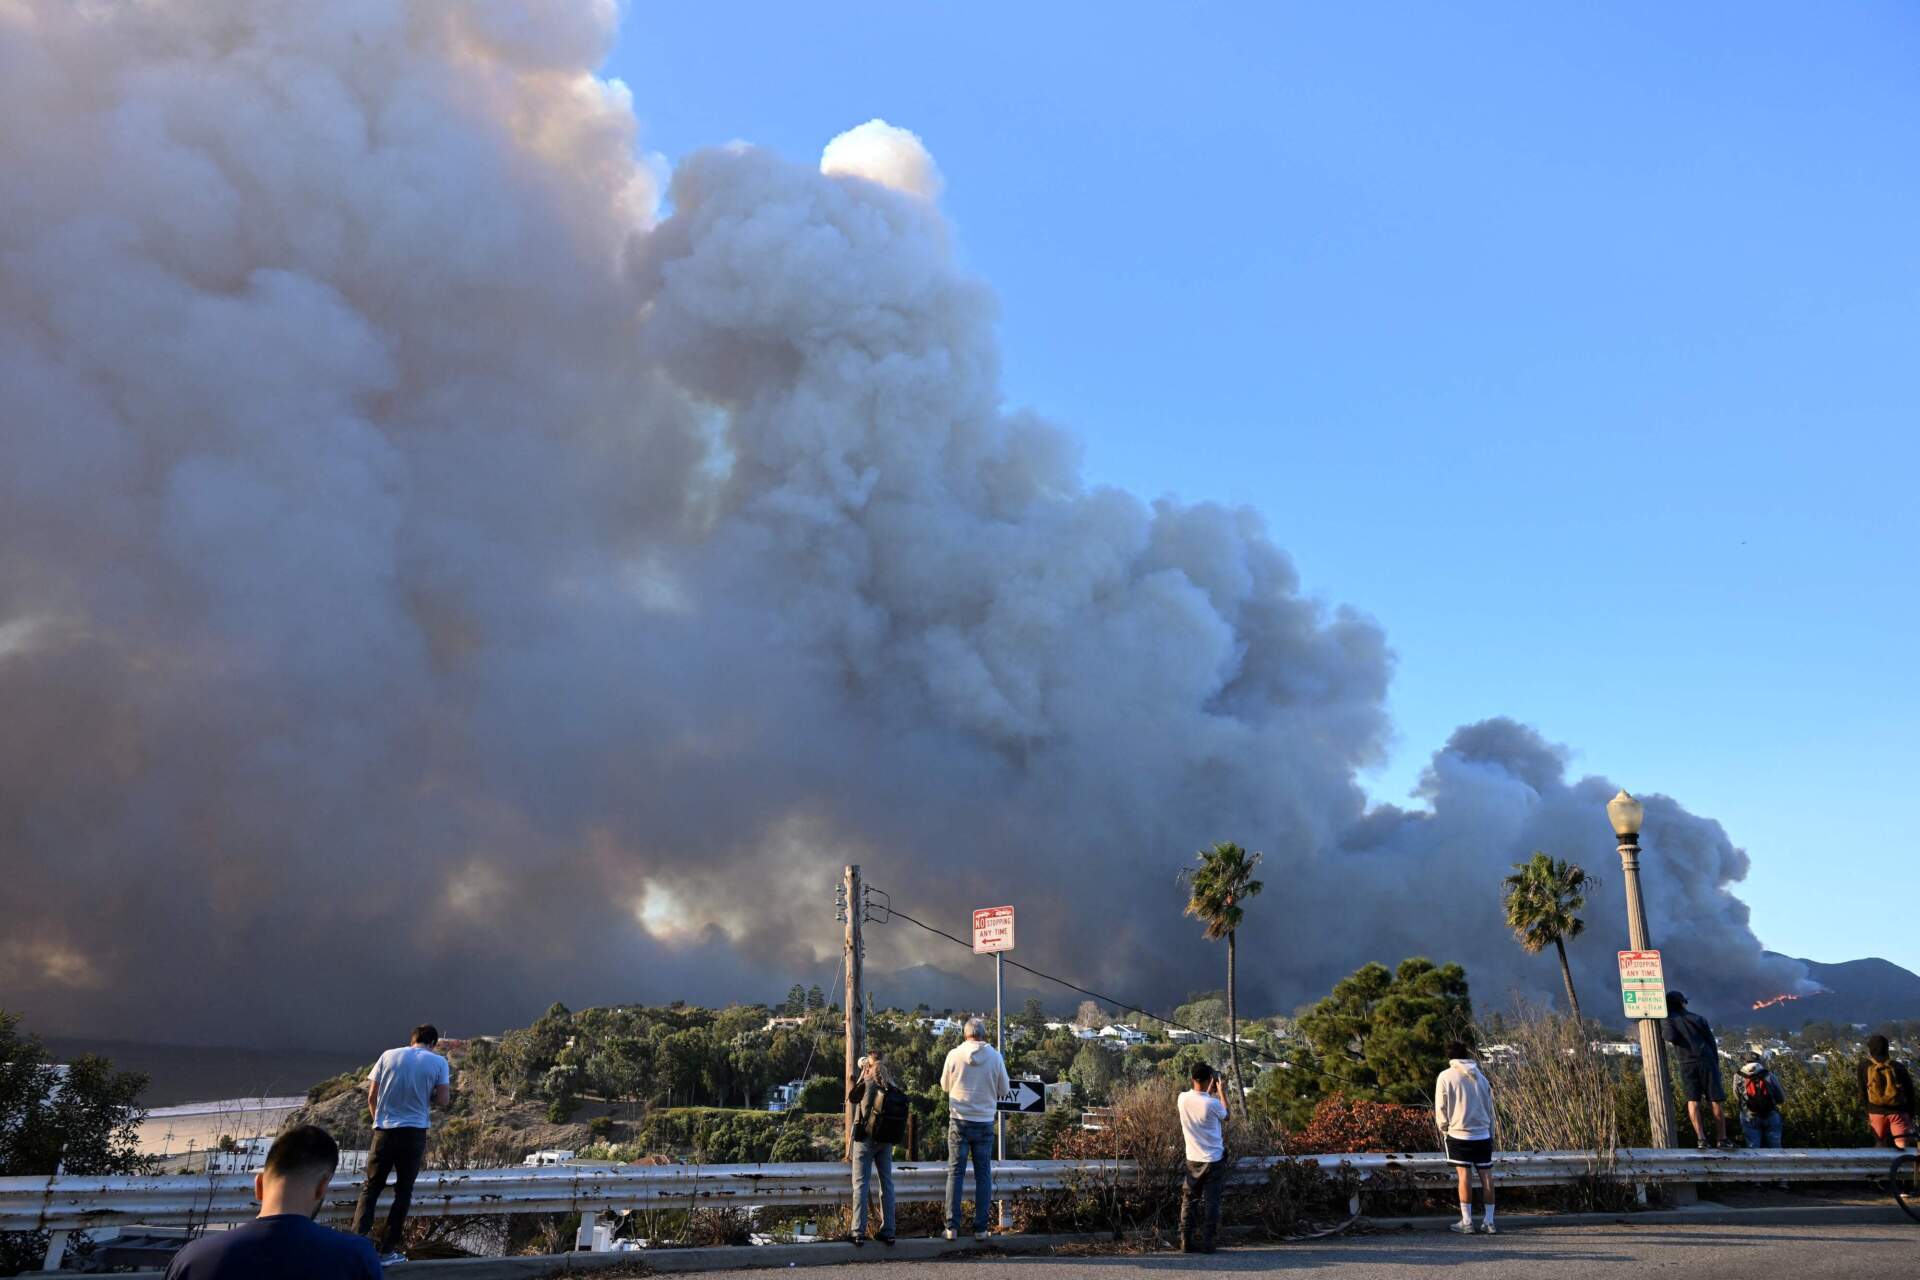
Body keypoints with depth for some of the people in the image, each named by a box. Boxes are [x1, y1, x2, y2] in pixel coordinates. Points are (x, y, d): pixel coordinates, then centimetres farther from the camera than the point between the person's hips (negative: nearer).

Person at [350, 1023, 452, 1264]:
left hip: (384, 1131, 1)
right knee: (403, 1192, 9)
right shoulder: (438, 1062, -1)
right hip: (414, 1133, -1)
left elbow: (371, 1096, 6)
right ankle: (387, 1251, 10)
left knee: (370, 1188, 11)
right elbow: (443, 1101, -4)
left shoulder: (389, 1056, 4)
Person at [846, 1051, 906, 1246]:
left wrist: (861, 1075, 6)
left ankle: (859, 1233, -3)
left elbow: (851, 1098, 1)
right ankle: (888, 1232, 14)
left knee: (861, 1184, 1)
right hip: (886, 1140, 4)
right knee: (887, 1184, 12)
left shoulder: (868, 1082, -12)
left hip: (865, 1137, -4)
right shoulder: (894, 1085, -1)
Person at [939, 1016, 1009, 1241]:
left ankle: (952, 1227, 3)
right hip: (985, 1121, 0)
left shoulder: (954, 1055, -7)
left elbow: (945, 1085, 7)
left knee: (955, 1172, 7)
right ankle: (981, 1228, 8)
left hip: (959, 1120, 0)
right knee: (983, 1174, 9)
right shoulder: (994, 1056, -6)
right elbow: (1003, 1089, 4)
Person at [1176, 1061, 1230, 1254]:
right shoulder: (1212, 1104, -19)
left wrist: (1209, 1091, 24)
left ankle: (1186, 1241, 10)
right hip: (1214, 1159, -4)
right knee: (1211, 1201, 5)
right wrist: (1221, 1091, 12)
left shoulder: (1183, 1099, -7)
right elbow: (1225, 1116, 4)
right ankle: (1207, 1242, 6)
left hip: (1192, 1159, 4)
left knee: (1189, 1200, 11)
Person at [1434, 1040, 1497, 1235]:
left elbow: (1441, 1108, -4)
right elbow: (1490, 1108, 12)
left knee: (1465, 1175, -1)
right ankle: (1488, 1222, 7)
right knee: (1486, 1176, 6)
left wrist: (1444, 1130, 11)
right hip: (1483, 1134, 3)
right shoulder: (1480, 1077, 9)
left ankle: (1467, 1222, 1)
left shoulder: (1446, 1076, -3)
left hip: (1459, 1134, -3)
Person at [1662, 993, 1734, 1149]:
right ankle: (1722, 1139, 6)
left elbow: (1671, 1038, -16)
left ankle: (1701, 1139, -14)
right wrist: (1716, 1064, 18)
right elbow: (1712, 1043, 10)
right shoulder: (1698, 1019, 10)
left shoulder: (1670, 1020, 3)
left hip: (1686, 1064, -1)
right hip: (1706, 1061, 1)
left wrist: (1668, 1039, 7)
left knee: (1693, 1100, -2)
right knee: (1715, 1101, 5)